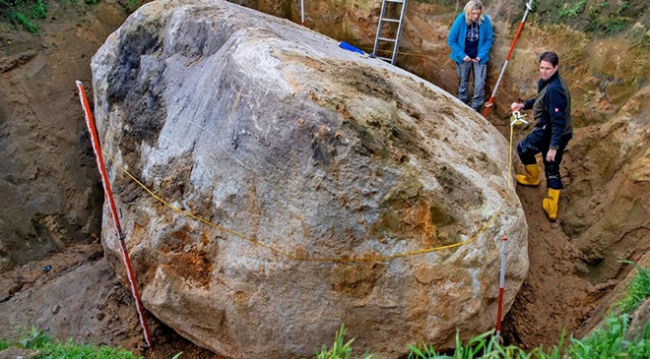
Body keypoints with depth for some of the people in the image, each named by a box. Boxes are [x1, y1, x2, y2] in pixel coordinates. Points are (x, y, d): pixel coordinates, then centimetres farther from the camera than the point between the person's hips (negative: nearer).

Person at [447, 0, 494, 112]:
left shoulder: (485, 20, -18)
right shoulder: (460, 20, -19)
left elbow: (489, 39, -6)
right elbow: (451, 40, -12)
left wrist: (481, 55, -17)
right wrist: (462, 55, -18)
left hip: (479, 57, 0)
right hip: (463, 57, 0)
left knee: (480, 84, -4)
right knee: (463, 82, 15)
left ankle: (475, 108, 11)